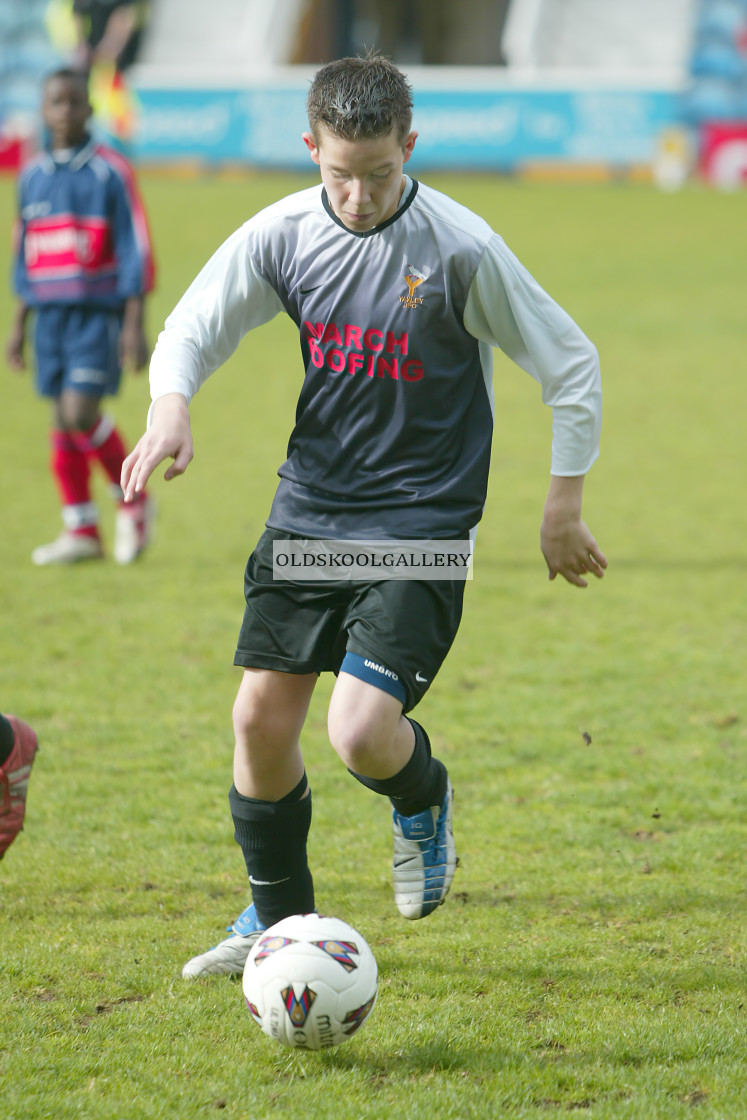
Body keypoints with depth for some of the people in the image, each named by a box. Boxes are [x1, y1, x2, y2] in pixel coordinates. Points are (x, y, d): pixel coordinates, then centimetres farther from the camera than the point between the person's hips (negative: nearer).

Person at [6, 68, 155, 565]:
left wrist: (135, 324, -12)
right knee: (63, 422, 4)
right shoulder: (33, 176, 10)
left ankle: (134, 500, 5)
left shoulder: (111, 172, -6)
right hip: (51, 314, 5)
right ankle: (82, 532, 12)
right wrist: (19, 324, 17)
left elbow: (135, 250, -7)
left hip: (99, 313, -5)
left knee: (81, 413, -16)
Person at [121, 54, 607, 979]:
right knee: (262, 717, 4)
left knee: (362, 733, -18)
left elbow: (571, 365, -7)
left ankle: (425, 805, 19)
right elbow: (191, 330, 6)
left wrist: (563, 506, -3)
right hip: (308, 511, 5)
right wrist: (171, 407, -16)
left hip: (420, 527, -5)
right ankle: (277, 920, 25)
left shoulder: (461, 250, -17)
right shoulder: (282, 235, -4)